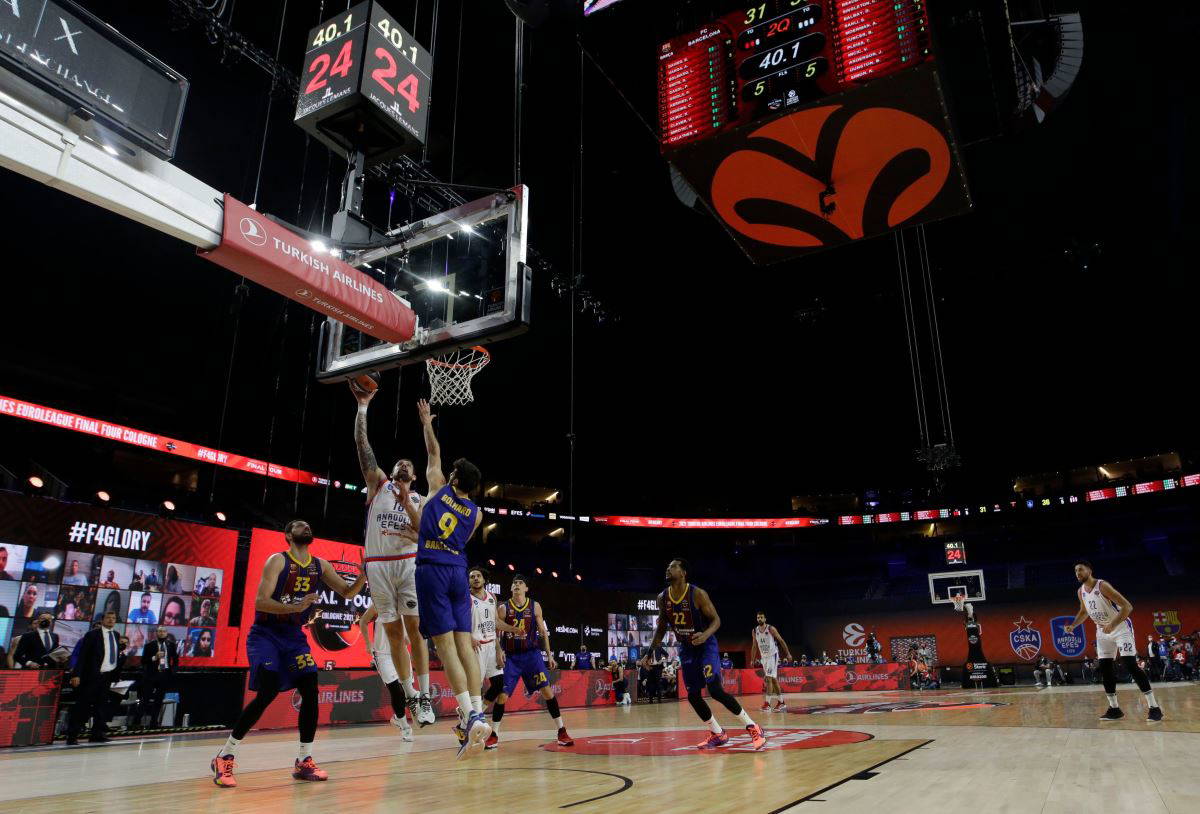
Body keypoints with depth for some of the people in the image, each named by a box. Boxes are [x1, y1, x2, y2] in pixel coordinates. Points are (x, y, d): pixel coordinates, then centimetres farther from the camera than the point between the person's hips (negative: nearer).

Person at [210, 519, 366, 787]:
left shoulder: (320, 565, 4)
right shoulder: (277, 560, -13)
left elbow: (347, 593, 7)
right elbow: (260, 602, -22)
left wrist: (364, 576, -14)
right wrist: (296, 607, -36)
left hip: (294, 636, 5)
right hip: (265, 634, -5)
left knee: (311, 691, -7)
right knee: (267, 694, -18)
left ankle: (303, 761, 4)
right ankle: (224, 758, -1)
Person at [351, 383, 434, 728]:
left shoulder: (418, 500, 11)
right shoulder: (379, 484, 9)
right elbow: (361, 444, -1)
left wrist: (407, 504, -13)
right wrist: (362, 406, -10)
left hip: (408, 562, 0)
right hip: (378, 564, 1)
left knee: (414, 627, -7)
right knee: (393, 631, 4)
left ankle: (424, 695, -3)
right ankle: (409, 694, 13)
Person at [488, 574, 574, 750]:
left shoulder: (535, 606, 3)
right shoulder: (504, 608, 0)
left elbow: (543, 632, 7)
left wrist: (549, 655, 4)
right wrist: (499, 651, -15)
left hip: (531, 654, 0)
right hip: (510, 656, 0)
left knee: (547, 690, -8)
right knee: (502, 695, -4)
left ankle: (562, 731, 0)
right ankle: (494, 734, 14)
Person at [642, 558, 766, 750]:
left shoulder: (697, 594, -21)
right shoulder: (662, 598, -5)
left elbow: (716, 620, -16)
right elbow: (661, 627, 8)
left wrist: (705, 635, -36)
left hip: (706, 645, -6)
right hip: (686, 648, 6)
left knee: (715, 690, -18)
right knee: (692, 695, 5)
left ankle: (752, 727, -5)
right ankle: (718, 734, 23)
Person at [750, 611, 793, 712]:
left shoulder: (771, 629, -13)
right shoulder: (754, 631, 2)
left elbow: (781, 640, -5)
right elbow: (754, 646, 12)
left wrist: (787, 653, -3)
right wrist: (752, 659, 12)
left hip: (773, 655, -6)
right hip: (764, 657, 6)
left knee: (769, 678, -16)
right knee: (773, 679, 12)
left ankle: (767, 703, -16)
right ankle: (781, 702, 21)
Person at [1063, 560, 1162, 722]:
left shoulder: (1103, 586, -23)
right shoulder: (1081, 591, 0)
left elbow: (1127, 606, -26)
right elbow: (1084, 612, 18)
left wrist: (1112, 625, -34)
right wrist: (1073, 625, 2)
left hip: (1121, 627, -7)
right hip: (1103, 631, 7)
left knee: (1130, 665, -17)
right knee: (1105, 669, 2)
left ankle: (1153, 707, -11)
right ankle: (1114, 709, 9)